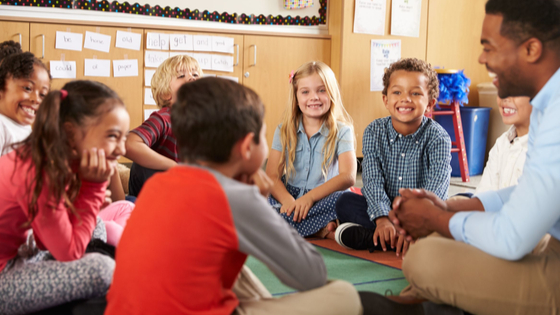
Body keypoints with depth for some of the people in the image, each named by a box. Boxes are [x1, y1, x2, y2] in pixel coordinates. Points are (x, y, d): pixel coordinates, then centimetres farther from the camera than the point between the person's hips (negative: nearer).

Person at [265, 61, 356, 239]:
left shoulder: (341, 132, 0)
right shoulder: (285, 131, 7)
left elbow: (348, 177, -14)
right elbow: (272, 175, -4)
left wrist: (310, 197, -29)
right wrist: (288, 201, -27)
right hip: (290, 196, 3)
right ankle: (321, 229, -28)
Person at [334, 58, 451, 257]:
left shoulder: (438, 138, -12)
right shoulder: (374, 132, -3)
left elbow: (435, 189, -23)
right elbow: (373, 181, -13)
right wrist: (382, 219, -30)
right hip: (386, 209, 1)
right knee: (345, 202, -19)